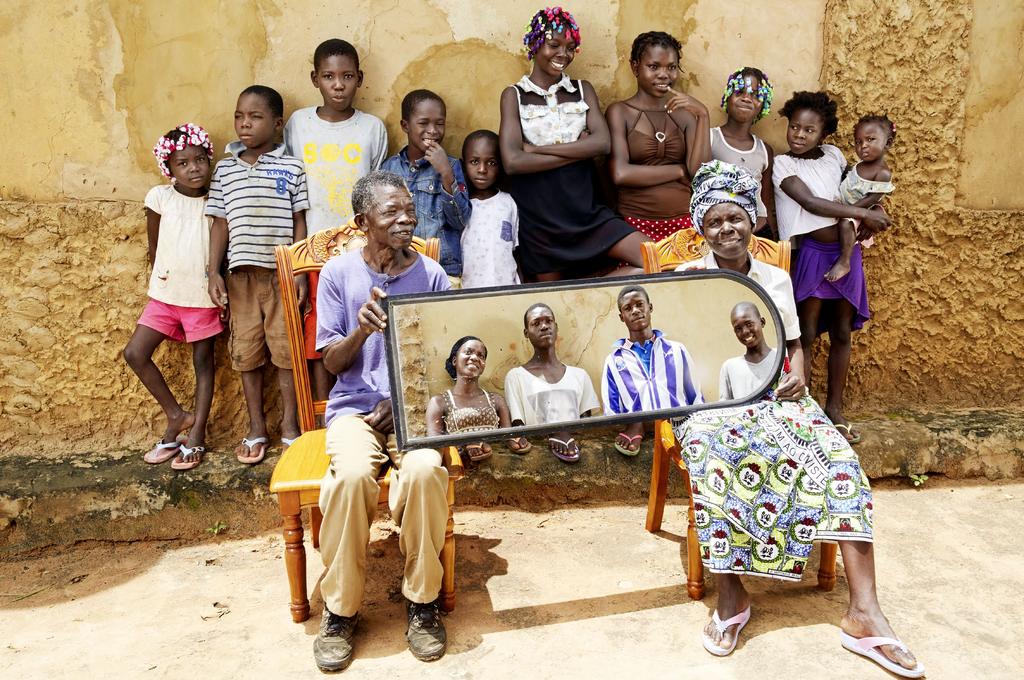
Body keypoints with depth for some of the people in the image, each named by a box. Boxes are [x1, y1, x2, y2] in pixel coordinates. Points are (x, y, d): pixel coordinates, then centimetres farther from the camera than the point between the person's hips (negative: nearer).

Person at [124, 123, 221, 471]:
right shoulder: (159, 197, -5)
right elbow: (154, 248, 5)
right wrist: (162, 281, 9)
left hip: (204, 298, -2)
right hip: (165, 295, 2)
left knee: (203, 362, 6)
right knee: (135, 353, -3)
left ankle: (197, 435, 16)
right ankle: (176, 415, 13)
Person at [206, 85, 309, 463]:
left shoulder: (291, 168, 2)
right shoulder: (225, 169, 8)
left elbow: (299, 223, 1)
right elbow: (221, 224, 8)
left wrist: (301, 272, -5)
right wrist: (214, 272, 1)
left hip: (282, 272, -2)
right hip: (241, 273, 2)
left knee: (285, 347, 3)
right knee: (247, 350, 8)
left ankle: (289, 425, 17)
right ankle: (256, 429, 20)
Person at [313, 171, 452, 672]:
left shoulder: (432, 275, 4)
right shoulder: (338, 272, 2)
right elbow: (332, 362, 3)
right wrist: (361, 329, -18)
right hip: (355, 406, 0)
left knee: (425, 470, -33)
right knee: (352, 474, -33)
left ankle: (422, 601, -11)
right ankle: (341, 608, -11)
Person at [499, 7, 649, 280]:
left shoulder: (583, 89, 10)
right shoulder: (514, 95, 2)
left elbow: (602, 143, -8)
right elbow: (512, 161, -13)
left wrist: (536, 148, -12)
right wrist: (577, 150, -10)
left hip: (586, 211, 2)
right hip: (538, 218, -2)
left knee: (655, 261, -12)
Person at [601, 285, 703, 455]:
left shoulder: (677, 350, 16)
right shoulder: (614, 360, 13)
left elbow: (697, 401, 16)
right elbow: (610, 413, 9)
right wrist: (632, 425, -9)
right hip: (637, 436, 0)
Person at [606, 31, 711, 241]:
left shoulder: (685, 114, 9)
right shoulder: (619, 111, -1)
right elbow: (620, 174, -14)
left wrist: (703, 115, -9)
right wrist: (680, 170, -6)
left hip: (684, 222, 3)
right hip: (636, 223, -3)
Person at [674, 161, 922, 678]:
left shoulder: (776, 279, 17)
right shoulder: (686, 278, 7)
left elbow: (795, 344, 16)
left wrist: (797, 376, -5)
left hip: (773, 393, 4)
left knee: (836, 458, -23)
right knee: (713, 460, -37)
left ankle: (863, 612, -23)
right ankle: (730, 596, -23)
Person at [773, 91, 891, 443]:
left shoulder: (834, 155, 7)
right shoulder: (784, 164, -7)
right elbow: (811, 203, -18)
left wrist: (875, 210, -1)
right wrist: (863, 213, -16)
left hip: (846, 251, 5)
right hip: (813, 253, -5)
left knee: (842, 333, 11)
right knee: (805, 334, 1)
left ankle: (834, 408, 24)